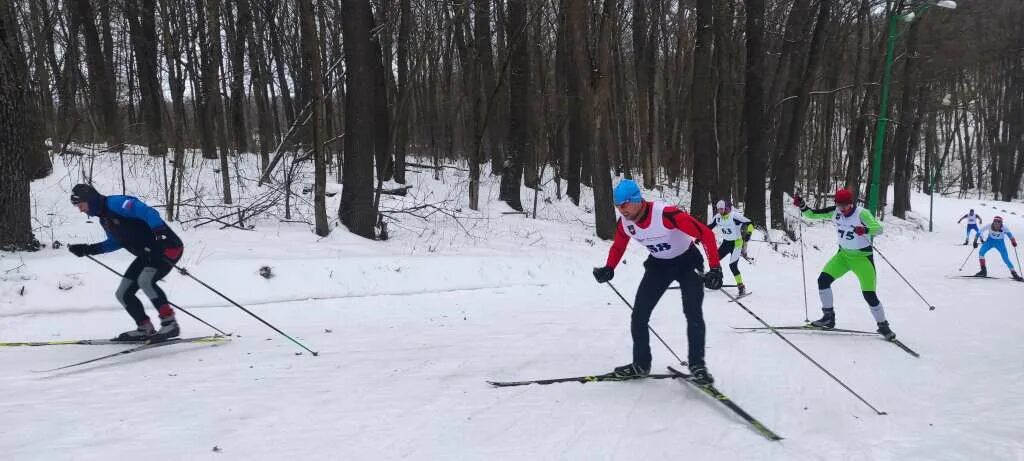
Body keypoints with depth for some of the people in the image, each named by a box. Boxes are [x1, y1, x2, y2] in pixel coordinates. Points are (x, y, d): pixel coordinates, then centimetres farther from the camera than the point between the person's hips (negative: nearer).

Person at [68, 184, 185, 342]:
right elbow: (116, 242, 28)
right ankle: (145, 329, 16)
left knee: (145, 280, -32)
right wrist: (88, 249, 21)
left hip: (168, 247, -10)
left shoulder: (116, 203, -17)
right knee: (123, 294, 7)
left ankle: (170, 324, -25)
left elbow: (147, 213, -30)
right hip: (147, 254, 10)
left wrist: (159, 229, -47)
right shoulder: (104, 218, 13)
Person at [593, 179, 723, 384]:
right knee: (639, 315, -1)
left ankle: (697, 365, -3)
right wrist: (608, 269, -12)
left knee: (693, 314, -18)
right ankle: (641, 364, 14)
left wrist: (715, 268, -38)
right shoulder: (625, 223, -15)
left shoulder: (666, 214, -35)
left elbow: (706, 234, -32)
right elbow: (618, 247, 7)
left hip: (687, 261, -5)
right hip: (659, 264, 5)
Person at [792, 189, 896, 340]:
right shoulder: (834, 212, -7)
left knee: (869, 294, -10)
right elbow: (812, 214, -2)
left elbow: (879, 228, -30)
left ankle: (883, 326, 11)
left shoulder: (862, 214, -21)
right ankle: (829, 317, 4)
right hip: (843, 255, 5)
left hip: (862, 257, -5)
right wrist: (802, 206, -20)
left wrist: (866, 230, -50)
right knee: (823, 280, -10)